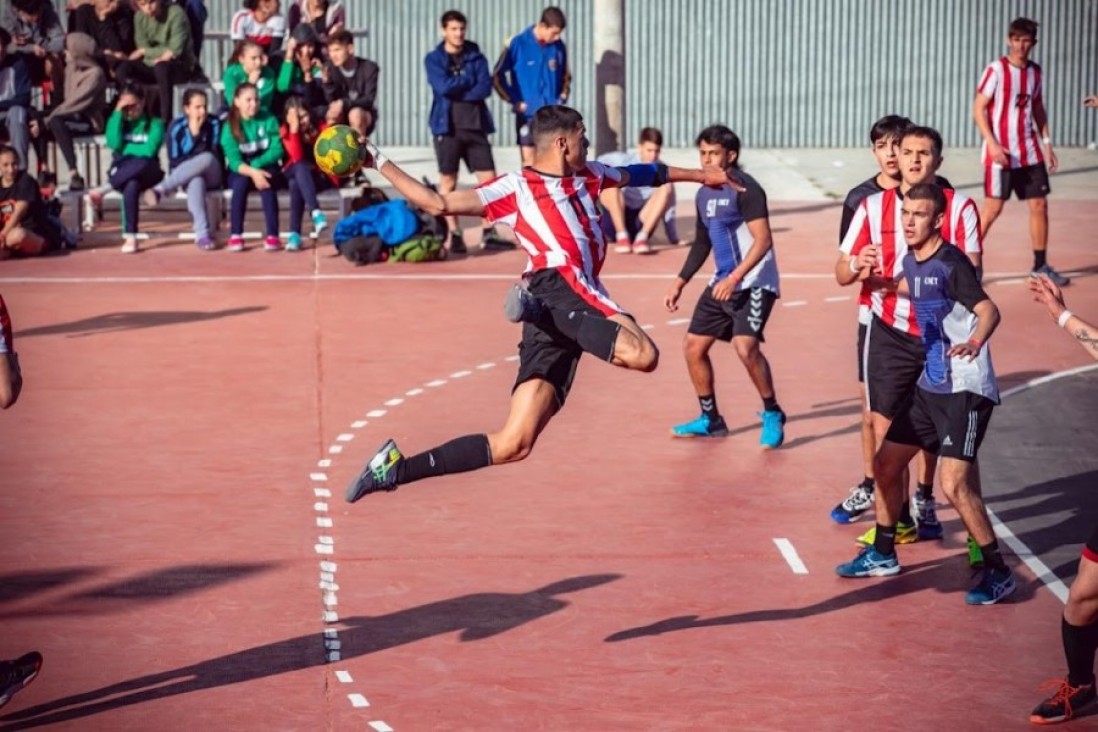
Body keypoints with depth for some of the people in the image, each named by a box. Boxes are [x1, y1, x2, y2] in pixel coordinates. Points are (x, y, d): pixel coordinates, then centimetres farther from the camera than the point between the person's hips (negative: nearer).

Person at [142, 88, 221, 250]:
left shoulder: (214, 124, -1)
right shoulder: (176, 127, -5)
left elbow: (216, 154, -1)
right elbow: (174, 161, -8)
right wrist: (193, 135, -15)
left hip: (211, 175, 1)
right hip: (183, 176, -1)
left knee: (207, 158, -37)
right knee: (196, 181, -41)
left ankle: (161, 189, -41)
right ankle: (202, 234, -54)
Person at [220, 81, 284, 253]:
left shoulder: (269, 120, -2)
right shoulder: (230, 126, -6)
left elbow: (277, 150, -11)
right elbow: (234, 161, -16)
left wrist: (257, 164, -26)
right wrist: (252, 172, -34)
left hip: (266, 168, 0)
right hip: (240, 172, 0)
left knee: (266, 183, -33)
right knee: (241, 182, -34)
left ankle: (272, 236, -38)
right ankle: (235, 236, -33)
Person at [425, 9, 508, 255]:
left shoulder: (476, 57, 8)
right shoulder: (434, 59, 3)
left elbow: (485, 88, -5)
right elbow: (443, 86, -14)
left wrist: (457, 91, -12)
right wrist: (470, 81, -4)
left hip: (476, 126, 2)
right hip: (447, 127, -2)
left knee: (488, 179, -1)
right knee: (448, 182, 1)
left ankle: (489, 233, 6)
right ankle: (454, 234, 6)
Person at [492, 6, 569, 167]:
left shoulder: (559, 47, 2)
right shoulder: (517, 44, -9)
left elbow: (566, 76, 19)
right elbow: (497, 76, -1)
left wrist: (562, 98, 7)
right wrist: (515, 101, -4)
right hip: (527, 114, -3)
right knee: (530, 162, -2)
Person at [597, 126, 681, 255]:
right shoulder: (624, 161, -3)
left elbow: (668, 206, 1)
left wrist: (674, 239, -1)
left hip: (641, 224, 1)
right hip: (615, 221, -1)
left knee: (665, 188, -19)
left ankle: (642, 237, -30)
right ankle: (622, 236, -31)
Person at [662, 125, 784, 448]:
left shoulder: (745, 189, -14)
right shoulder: (704, 194, 12)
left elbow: (763, 240, -21)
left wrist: (735, 278, -28)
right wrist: (679, 283, 20)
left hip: (754, 283, -9)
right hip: (722, 283, 9)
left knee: (746, 346, -24)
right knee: (693, 345, 8)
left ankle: (772, 414, -5)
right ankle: (710, 420, 23)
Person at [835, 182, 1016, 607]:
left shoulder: (951, 263, -19)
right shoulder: (912, 262, 5)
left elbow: (988, 309, -32)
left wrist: (975, 341, -52)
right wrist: (878, 276, 15)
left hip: (965, 389, -9)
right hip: (929, 386, 9)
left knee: (954, 484, -18)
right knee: (886, 463, 16)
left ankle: (998, 573, -4)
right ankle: (883, 556, 35)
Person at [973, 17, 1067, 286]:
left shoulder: (1035, 72, 9)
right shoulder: (996, 70, -8)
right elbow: (979, 109, -9)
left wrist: (1046, 144, 12)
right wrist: (992, 145, -18)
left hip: (1030, 152, 6)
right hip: (1001, 153, -6)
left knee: (1039, 205, 5)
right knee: (993, 208, -6)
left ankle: (1041, 264, 14)